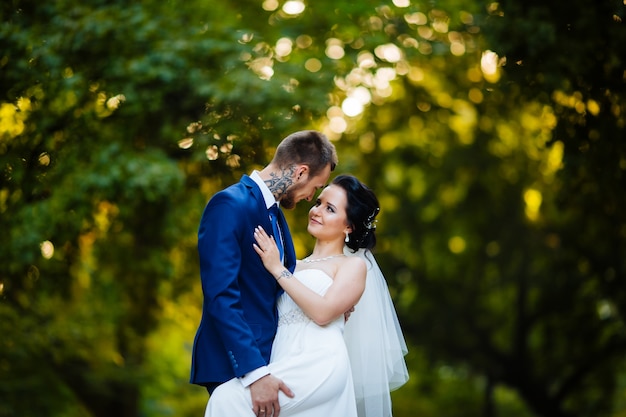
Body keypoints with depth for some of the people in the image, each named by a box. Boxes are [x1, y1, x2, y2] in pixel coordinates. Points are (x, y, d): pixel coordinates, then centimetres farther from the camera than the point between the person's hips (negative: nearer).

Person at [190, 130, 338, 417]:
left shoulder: (275, 213, 13)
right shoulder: (230, 205, -15)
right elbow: (221, 296, -23)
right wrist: (254, 372, -28)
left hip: (268, 356, 8)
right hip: (236, 365, -8)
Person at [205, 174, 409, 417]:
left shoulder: (354, 265, 7)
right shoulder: (297, 266, 25)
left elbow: (324, 312, -10)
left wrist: (278, 269, -5)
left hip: (319, 368, -6)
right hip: (287, 368, 6)